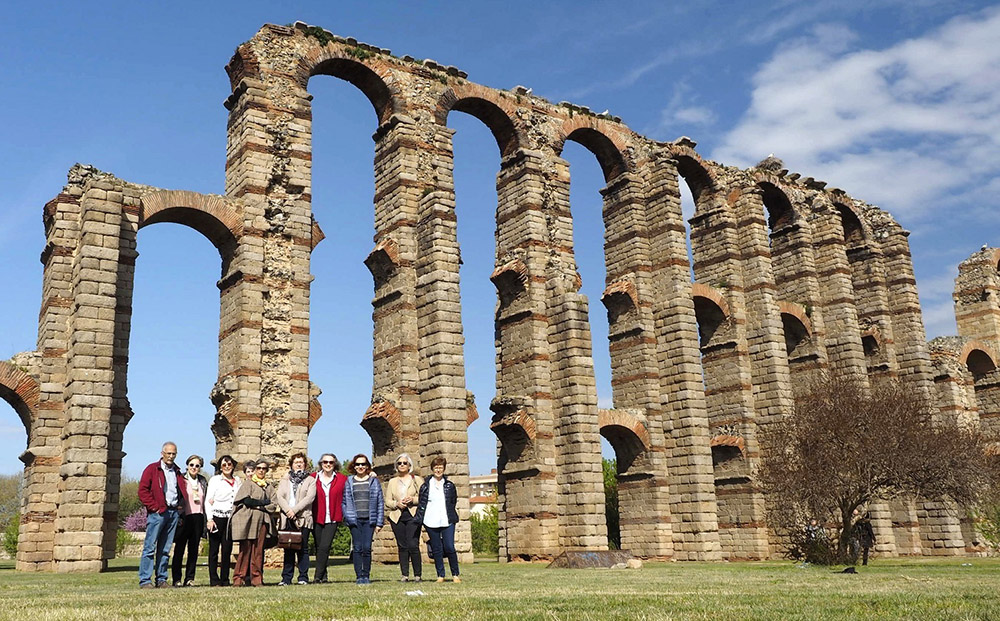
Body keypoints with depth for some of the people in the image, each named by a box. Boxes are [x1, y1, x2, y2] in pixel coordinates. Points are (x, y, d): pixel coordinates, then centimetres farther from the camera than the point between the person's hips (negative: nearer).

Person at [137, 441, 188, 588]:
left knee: (165, 548, 8)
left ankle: (161, 579, 12)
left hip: (174, 512, 5)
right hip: (158, 512, -5)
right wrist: (154, 507, -10)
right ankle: (145, 580, -4)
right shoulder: (152, 469, 2)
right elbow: (143, 490, -5)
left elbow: (182, 491, 26)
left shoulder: (177, 472, 18)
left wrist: (180, 506, 10)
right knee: (150, 546, -6)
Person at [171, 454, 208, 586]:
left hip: (198, 518, 4)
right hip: (184, 518, -4)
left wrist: (206, 520, 9)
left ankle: (190, 578, 9)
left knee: (194, 550, 4)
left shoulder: (203, 482, 14)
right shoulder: (181, 480, 0)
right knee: (179, 549, 0)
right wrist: (177, 517, -11)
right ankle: (177, 579, 5)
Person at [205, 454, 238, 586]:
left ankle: (225, 579, 9)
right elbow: (208, 501, -1)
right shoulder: (215, 480, 3)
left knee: (227, 550, 2)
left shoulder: (237, 481, 13)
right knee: (214, 550, 0)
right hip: (216, 517, -3)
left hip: (230, 519, 3)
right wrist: (210, 519, -9)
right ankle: (214, 580, 5)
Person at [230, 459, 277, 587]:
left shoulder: (269, 486, 19)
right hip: (248, 520, -3)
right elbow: (247, 500, -8)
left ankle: (257, 579, 2)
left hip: (262, 521, 3)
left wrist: (259, 507, -4)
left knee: (258, 551, 0)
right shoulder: (248, 483, 7)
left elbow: (273, 505, 11)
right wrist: (264, 502, -2)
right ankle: (239, 579, -4)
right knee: (245, 550, -7)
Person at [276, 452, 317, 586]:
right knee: (288, 549, 2)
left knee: (303, 548, -2)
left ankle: (303, 577, 2)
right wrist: (288, 510, -11)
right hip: (287, 518, 2)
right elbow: (280, 497, 5)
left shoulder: (310, 480, 10)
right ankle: (286, 578, 5)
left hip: (303, 518, -2)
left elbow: (310, 497, -4)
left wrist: (294, 510, -12)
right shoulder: (284, 480, 18)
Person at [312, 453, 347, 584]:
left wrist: (343, 514, 0)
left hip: (332, 519, -1)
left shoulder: (342, 479, 3)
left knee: (324, 547, -12)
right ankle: (323, 577, 15)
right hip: (317, 519, 1)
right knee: (319, 548, 6)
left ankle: (318, 576, -7)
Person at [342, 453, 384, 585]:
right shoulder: (349, 482, 9)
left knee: (367, 548, -6)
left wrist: (379, 522, 1)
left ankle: (366, 575, 7)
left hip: (369, 520, 0)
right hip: (355, 520, 1)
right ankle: (359, 576, 5)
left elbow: (380, 502, 6)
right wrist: (347, 518, -2)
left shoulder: (374, 481, 7)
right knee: (357, 548, -3)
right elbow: (344, 502, 11)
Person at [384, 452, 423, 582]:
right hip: (397, 517, 3)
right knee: (402, 546, 0)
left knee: (413, 545, -12)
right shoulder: (392, 482, 18)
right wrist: (397, 503, -7)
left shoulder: (417, 480, 11)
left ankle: (417, 575, -4)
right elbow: (387, 501, 13)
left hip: (413, 515, -3)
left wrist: (413, 500, -12)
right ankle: (404, 575, 6)